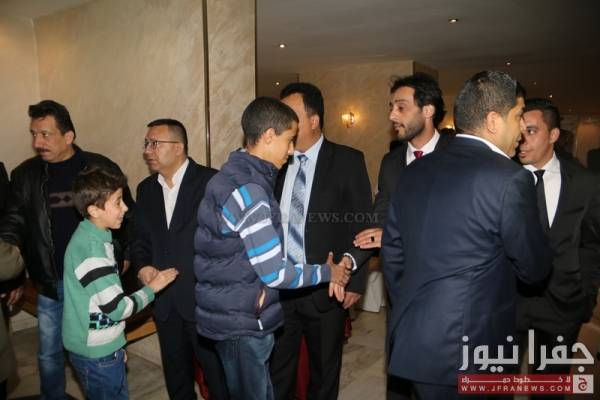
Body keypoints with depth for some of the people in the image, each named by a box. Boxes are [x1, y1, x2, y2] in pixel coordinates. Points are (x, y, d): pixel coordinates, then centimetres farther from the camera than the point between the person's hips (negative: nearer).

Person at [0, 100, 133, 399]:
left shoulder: (100, 168, -6)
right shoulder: (25, 175, 1)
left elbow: (128, 218, 0)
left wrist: (124, 258, -3)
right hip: (50, 285, 2)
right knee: (49, 354, 16)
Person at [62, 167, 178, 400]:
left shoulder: (92, 238, 5)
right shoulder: (92, 247, -25)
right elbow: (117, 307, -24)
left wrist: (116, 345, 17)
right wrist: (152, 288, -9)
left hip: (103, 347, 8)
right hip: (96, 354, -8)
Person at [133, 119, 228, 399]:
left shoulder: (211, 181, -11)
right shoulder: (146, 188, 9)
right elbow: (140, 238, 15)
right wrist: (142, 266, -4)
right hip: (164, 300, 6)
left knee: (217, 371, 8)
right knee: (175, 373, 22)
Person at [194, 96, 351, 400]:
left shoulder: (239, 177, 6)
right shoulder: (245, 188, -24)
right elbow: (274, 272, -23)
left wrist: (322, 271, 8)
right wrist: (327, 272, -8)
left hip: (236, 315, 9)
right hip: (241, 322, -9)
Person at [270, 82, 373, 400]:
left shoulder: (347, 161, -6)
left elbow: (364, 224, -4)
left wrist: (354, 280, -6)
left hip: (326, 288, -2)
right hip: (278, 287, 3)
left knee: (324, 372, 18)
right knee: (276, 373, 14)